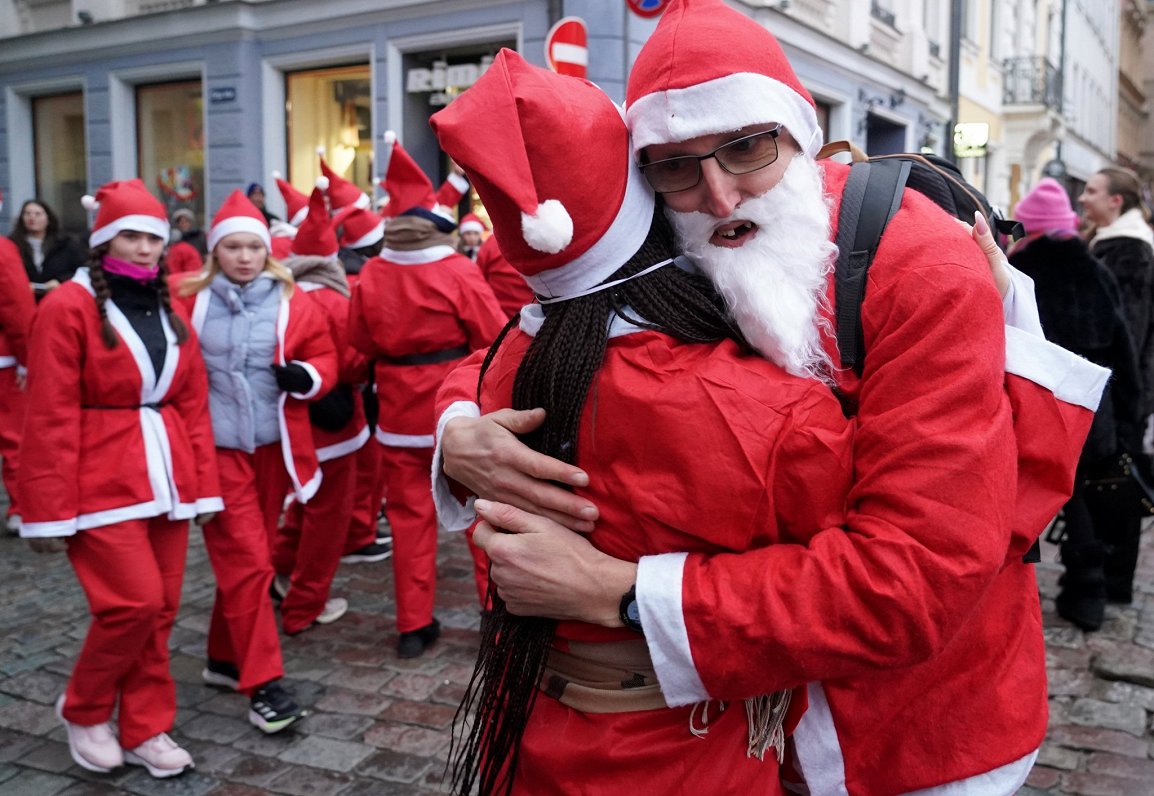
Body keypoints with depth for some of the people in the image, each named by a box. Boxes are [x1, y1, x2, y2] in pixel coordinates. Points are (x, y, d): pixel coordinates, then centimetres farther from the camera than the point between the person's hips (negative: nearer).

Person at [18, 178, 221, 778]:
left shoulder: (171, 314, 11)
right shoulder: (68, 308, -9)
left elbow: (193, 406, 11)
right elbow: (50, 419, -12)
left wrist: (204, 486, 7)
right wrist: (50, 510, -13)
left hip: (165, 482, 6)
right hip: (103, 485, -6)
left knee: (160, 610, 8)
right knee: (134, 603, -10)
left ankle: (144, 731, 23)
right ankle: (83, 711, 17)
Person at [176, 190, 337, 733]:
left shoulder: (291, 301, 1)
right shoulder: (189, 299, -3)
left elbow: (324, 355, 6)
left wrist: (307, 376, -14)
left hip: (272, 445, 3)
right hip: (215, 446, -3)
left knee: (249, 558, 14)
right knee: (246, 560, -6)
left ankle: (224, 658, 32)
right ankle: (262, 683, 1)